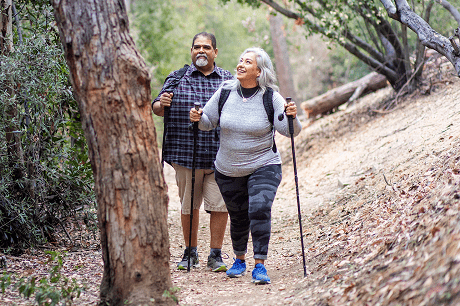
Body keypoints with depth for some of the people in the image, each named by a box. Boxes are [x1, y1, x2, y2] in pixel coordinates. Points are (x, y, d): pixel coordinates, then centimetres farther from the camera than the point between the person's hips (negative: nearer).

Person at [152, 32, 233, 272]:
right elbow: (156, 109, 9)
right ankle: (190, 253, 22)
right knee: (188, 206, 8)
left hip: (219, 156, 0)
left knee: (219, 205, -4)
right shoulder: (177, 78, 8)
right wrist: (161, 104, -14)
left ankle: (216, 255, 8)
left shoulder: (228, 80, 10)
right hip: (186, 153, 0)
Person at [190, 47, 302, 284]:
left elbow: (289, 130, -13)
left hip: (263, 167, -3)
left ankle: (260, 265, -13)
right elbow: (209, 123, 7)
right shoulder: (225, 92, -3)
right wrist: (198, 118, -14)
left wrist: (292, 117, -33)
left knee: (260, 210, -20)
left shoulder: (271, 97, -10)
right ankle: (239, 260, 35)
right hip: (228, 171, 3)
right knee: (238, 216, 13)